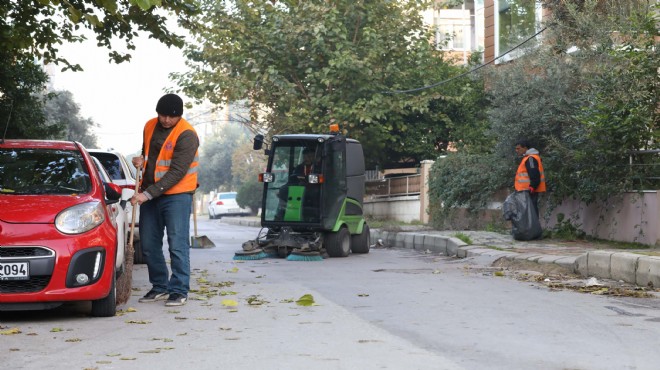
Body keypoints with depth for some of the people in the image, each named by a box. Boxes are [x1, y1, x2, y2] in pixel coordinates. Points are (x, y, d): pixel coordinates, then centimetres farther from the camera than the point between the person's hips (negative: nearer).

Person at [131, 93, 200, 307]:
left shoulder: (186, 135, -15)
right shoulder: (150, 127, 7)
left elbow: (177, 172, -20)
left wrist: (148, 193, -24)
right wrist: (141, 161, -2)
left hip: (177, 195, -7)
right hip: (149, 194, 7)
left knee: (177, 245, -8)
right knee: (148, 245, 8)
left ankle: (179, 291, 0)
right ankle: (160, 287, 21)